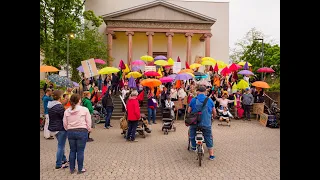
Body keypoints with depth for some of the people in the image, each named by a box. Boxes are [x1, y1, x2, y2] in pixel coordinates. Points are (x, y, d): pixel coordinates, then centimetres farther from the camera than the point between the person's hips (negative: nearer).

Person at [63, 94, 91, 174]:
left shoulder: (67, 111, 3)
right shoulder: (84, 109, -8)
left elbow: (65, 123, 6)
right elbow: (88, 122, -6)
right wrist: (88, 130, 9)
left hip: (70, 132, 4)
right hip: (82, 131, -4)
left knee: (72, 150, 14)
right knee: (80, 151, 4)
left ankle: (72, 169, 24)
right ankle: (80, 169, 13)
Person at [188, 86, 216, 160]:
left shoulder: (193, 100, -1)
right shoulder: (209, 100, 2)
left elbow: (189, 111, 5)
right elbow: (214, 112, 9)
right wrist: (213, 117, 31)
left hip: (195, 122, 0)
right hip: (206, 123, 1)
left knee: (192, 132, 28)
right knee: (209, 138, 13)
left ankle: (193, 146, 37)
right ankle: (211, 155, 17)